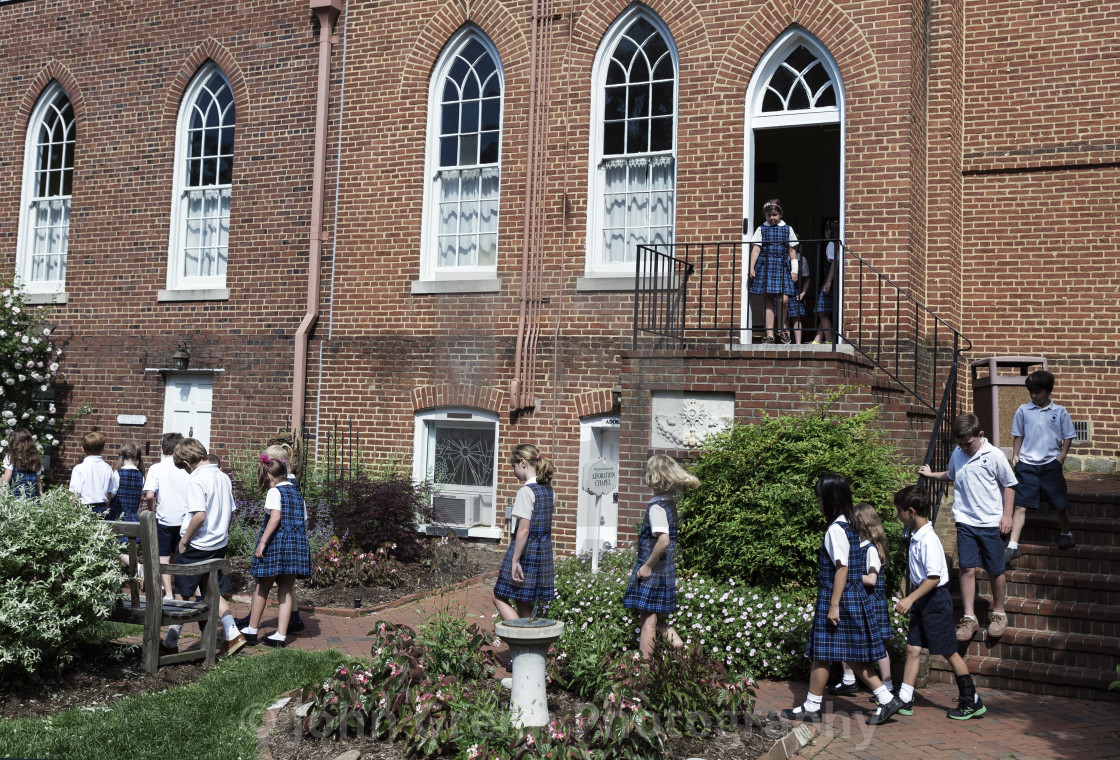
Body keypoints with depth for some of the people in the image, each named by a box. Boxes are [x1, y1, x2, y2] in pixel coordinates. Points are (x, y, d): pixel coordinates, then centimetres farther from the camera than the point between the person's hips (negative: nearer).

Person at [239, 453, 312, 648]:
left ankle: (252, 630, 20)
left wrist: (262, 542, -20)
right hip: (298, 544, 6)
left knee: (262, 589, 9)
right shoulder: (297, 493, 15)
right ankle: (281, 636, 6)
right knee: (286, 591, 8)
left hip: (277, 543, -6)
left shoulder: (274, 491, -6)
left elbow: (276, 516, -20)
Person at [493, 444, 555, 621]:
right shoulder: (548, 490, 7)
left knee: (500, 598, 2)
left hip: (525, 550, -8)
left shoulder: (526, 492, -16)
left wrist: (515, 561, -19)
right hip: (544, 550, 8)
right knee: (523, 603, 14)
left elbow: (524, 530, -21)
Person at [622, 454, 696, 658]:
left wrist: (647, 566, -19)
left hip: (652, 573, -9)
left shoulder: (657, 505, -18)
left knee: (648, 621, 0)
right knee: (655, 619, 19)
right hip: (667, 569, 9)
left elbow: (663, 540, -29)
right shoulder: (671, 502, 9)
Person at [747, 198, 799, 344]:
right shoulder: (761, 229, 10)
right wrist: (752, 268, -5)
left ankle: (782, 328, 8)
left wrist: (794, 270, 5)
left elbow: (792, 251, 11)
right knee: (769, 299, 1)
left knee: (783, 298, -14)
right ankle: (769, 334, 3)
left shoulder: (787, 229, 11)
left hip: (782, 267, 0)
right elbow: (756, 250, 5)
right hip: (765, 266, 0)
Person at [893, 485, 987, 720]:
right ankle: (904, 700, 10)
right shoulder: (916, 537, 7)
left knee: (948, 652, 2)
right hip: (923, 600, 9)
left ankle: (972, 702, 16)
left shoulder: (928, 540, -21)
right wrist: (911, 599, 19)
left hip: (936, 599, -9)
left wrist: (910, 599, -25)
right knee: (913, 648, 7)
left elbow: (934, 577, -25)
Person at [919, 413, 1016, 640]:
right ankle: (969, 617, 5)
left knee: (996, 570, 7)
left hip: (991, 522, -3)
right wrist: (931, 474, 17)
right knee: (967, 568, -2)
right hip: (965, 521, 3)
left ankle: (998, 613, 26)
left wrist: (1007, 515, -3)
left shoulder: (994, 456, -7)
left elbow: (1009, 485, 0)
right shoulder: (957, 455, 5)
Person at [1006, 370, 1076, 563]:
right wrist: (1015, 455, 4)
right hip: (1027, 464, 0)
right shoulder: (1023, 410, 4)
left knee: (1059, 504, 12)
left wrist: (1061, 457, -3)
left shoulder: (1060, 411, 3)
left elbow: (1068, 437, 7)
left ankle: (1066, 534, 40)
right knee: (1021, 505, -6)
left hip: (1051, 464, 0)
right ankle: (1013, 546, -9)